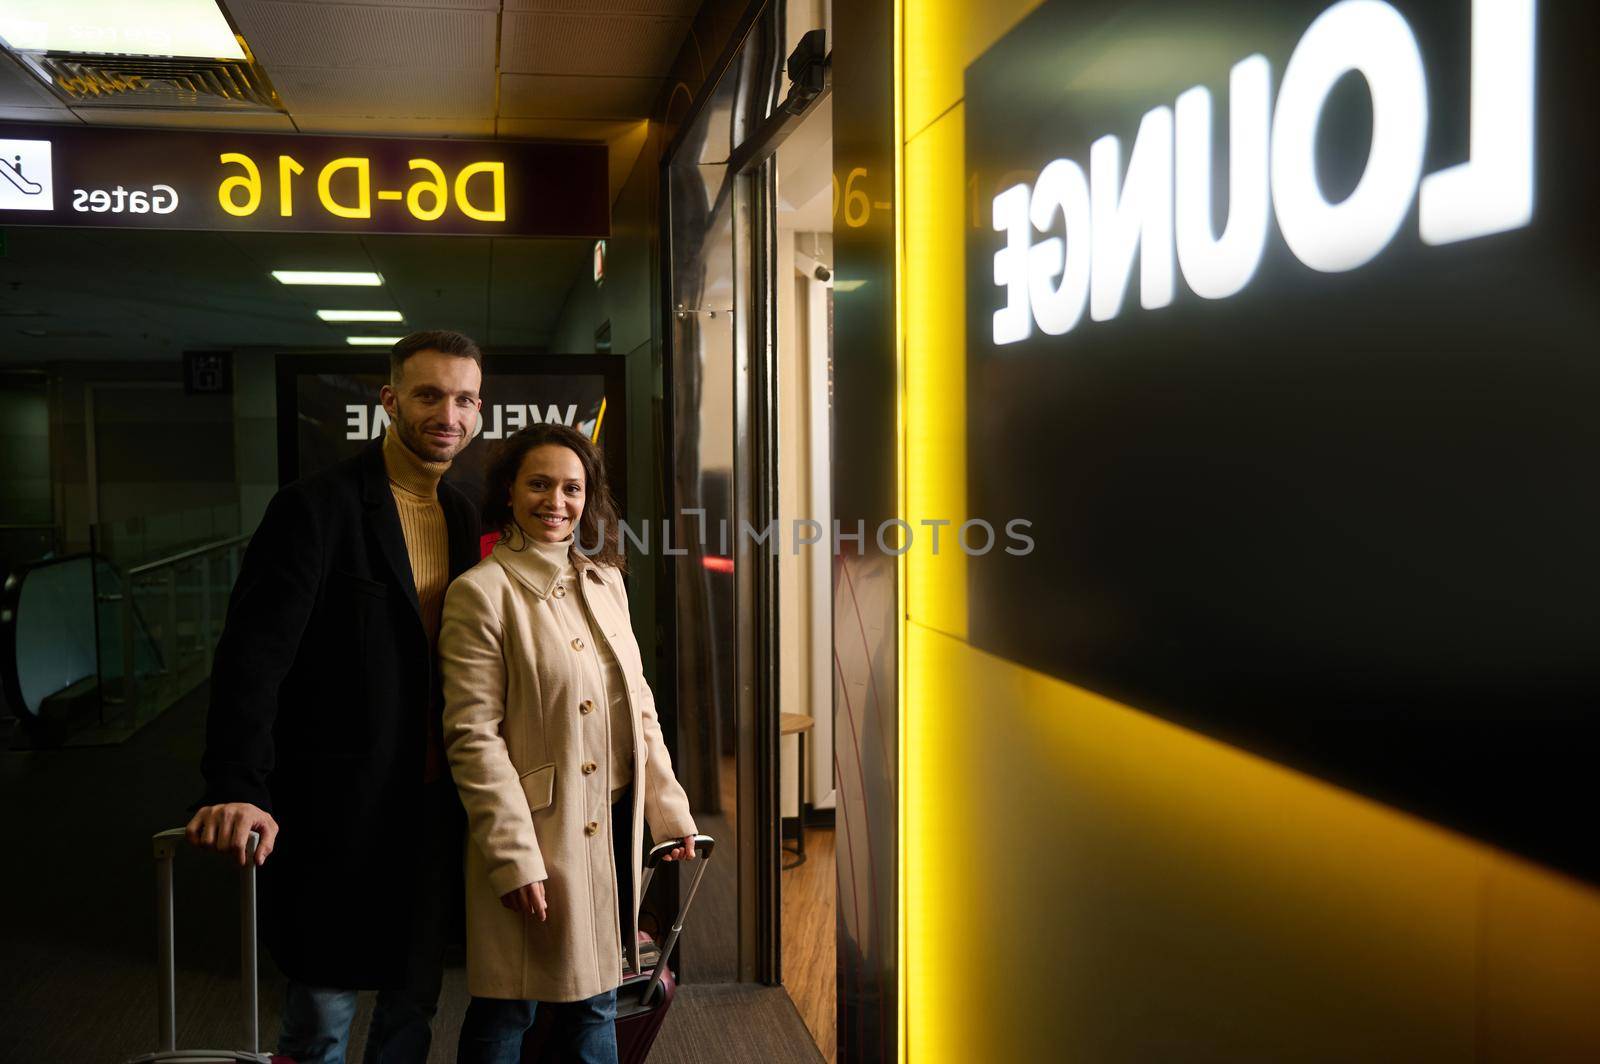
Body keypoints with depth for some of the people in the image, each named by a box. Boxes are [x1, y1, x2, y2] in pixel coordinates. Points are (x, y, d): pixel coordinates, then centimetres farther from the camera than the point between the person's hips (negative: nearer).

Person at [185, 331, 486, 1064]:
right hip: (340, 805, -6)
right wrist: (239, 789, -30)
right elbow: (255, 655, -20)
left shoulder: (461, 515, 7)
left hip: (432, 802, 6)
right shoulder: (318, 507, -13)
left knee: (414, 1001, 19)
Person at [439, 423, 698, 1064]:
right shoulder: (481, 592, -11)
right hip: (538, 830, -6)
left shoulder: (606, 581, 9)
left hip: (613, 827, 6)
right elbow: (473, 738, -14)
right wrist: (514, 858, -17)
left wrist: (669, 810, 10)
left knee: (594, 1003, 17)